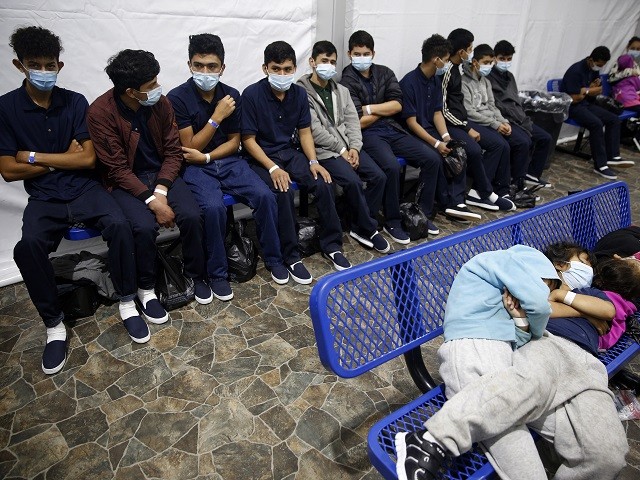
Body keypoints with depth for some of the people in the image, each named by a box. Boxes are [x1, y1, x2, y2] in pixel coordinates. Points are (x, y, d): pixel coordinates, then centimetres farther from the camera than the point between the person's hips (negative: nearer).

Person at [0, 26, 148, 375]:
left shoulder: (75, 102, 3)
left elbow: (88, 159, -5)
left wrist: (35, 157, -7)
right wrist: (63, 158, -5)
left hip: (85, 188, 1)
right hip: (43, 197, 0)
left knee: (119, 225, -29)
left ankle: (126, 303, -9)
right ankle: (54, 325, -9)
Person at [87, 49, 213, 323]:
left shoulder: (160, 103, -7)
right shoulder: (100, 113, -17)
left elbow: (173, 151, -2)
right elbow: (118, 169, -16)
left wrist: (161, 192, -16)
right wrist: (152, 201, -25)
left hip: (162, 174, 3)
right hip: (126, 181, -3)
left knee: (191, 216, -22)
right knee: (145, 226, -30)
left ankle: (196, 275, 3)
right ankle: (145, 289, -3)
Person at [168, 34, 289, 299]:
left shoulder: (232, 95, 2)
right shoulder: (177, 98, -10)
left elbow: (234, 142, 5)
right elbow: (191, 147, -11)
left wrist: (207, 157, -11)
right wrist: (217, 116, -17)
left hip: (228, 161, 4)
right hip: (195, 167, -3)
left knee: (265, 196, -19)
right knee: (214, 207, -32)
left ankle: (273, 257, 2)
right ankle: (217, 273, -10)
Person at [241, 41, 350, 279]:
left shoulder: (299, 93, 2)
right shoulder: (252, 94, -13)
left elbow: (305, 132, 7)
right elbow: (249, 139, -13)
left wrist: (313, 161, -9)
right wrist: (273, 168, -24)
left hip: (289, 152, 5)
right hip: (261, 156, -4)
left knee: (324, 184, -18)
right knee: (284, 192, -32)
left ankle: (331, 245, -1)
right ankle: (291, 256, -16)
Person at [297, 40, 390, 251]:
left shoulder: (341, 90, 17)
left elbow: (353, 121, 10)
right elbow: (315, 131, -13)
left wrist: (354, 147, -7)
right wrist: (341, 149, -14)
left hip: (348, 146, 7)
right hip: (323, 150, -6)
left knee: (378, 176, -11)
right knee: (353, 181, -27)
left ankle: (359, 227, 2)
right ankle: (369, 229, -7)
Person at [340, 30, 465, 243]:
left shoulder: (385, 73, 12)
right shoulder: (347, 82, -4)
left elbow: (397, 105, 1)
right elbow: (360, 122, -11)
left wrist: (371, 108, -9)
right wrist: (384, 109, 0)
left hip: (393, 130, 6)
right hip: (368, 134, -6)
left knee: (433, 159, -9)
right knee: (392, 166, -34)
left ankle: (422, 213, 3)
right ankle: (392, 222, -14)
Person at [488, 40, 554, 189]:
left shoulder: (509, 76, 20)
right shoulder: (489, 77, -7)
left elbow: (516, 101, 21)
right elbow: (496, 106, -15)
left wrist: (524, 120, 7)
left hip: (518, 119, 9)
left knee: (545, 138, 4)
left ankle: (532, 174, 14)